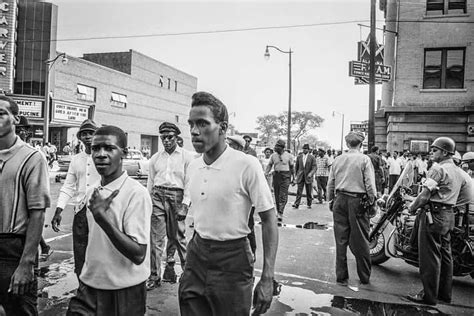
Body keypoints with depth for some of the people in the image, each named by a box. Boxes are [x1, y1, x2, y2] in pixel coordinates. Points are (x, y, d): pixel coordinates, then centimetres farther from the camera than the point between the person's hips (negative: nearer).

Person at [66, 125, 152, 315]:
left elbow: (138, 255, -24)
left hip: (123, 293, -5)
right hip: (88, 286, 5)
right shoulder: (92, 192, 3)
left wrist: (101, 217, -30)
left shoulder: (136, 194, -20)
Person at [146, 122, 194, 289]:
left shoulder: (186, 156, 0)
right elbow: (150, 181, 17)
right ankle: (154, 276, 11)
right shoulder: (155, 158, 12)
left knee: (177, 236, 5)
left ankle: (188, 269, 25)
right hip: (157, 195, 3)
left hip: (176, 196, -3)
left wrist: (185, 204, -11)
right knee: (156, 237, 1)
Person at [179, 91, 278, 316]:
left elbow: (269, 220, -13)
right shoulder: (192, 166, 2)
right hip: (196, 255, 6)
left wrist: (267, 279, -14)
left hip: (232, 259, -5)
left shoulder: (247, 165, -18)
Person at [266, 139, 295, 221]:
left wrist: (293, 177, 11)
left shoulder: (288, 156, 0)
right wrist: (265, 174, -7)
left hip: (285, 176, -3)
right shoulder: (273, 155, 5)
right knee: (277, 195, 7)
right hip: (276, 175, 3)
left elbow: (292, 167, 8)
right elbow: (269, 165, 7)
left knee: (283, 196, -10)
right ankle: (278, 211, 20)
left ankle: (280, 213, -12)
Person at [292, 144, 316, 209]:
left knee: (309, 192, 7)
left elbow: (314, 167, -5)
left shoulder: (312, 157, 0)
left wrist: (311, 173, -21)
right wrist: (296, 175, 13)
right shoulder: (299, 157, 8)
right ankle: (296, 204, -8)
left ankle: (309, 204, 20)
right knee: (299, 191, -5)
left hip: (308, 177, -1)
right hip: (300, 177, 1)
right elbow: (296, 167, 16)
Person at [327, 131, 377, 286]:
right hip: (358, 201, -3)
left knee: (341, 240, 8)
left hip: (340, 199, 3)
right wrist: (372, 201, 3)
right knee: (360, 241, 8)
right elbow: (370, 184, -8)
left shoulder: (337, 159, 6)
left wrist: (331, 200, 18)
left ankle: (341, 276, 15)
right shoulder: (364, 159, -4)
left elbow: (330, 183, 9)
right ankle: (364, 277, 20)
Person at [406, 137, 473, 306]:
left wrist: (412, 207, -5)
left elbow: (425, 195, -19)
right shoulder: (459, 172, 13)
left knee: (430, 256, -2)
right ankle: (445, 293, 26)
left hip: (433, 214, -9)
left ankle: (429, 295, 6)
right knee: (445, 255, 16)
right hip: (449, 216, 9)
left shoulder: (438, 168, -14)